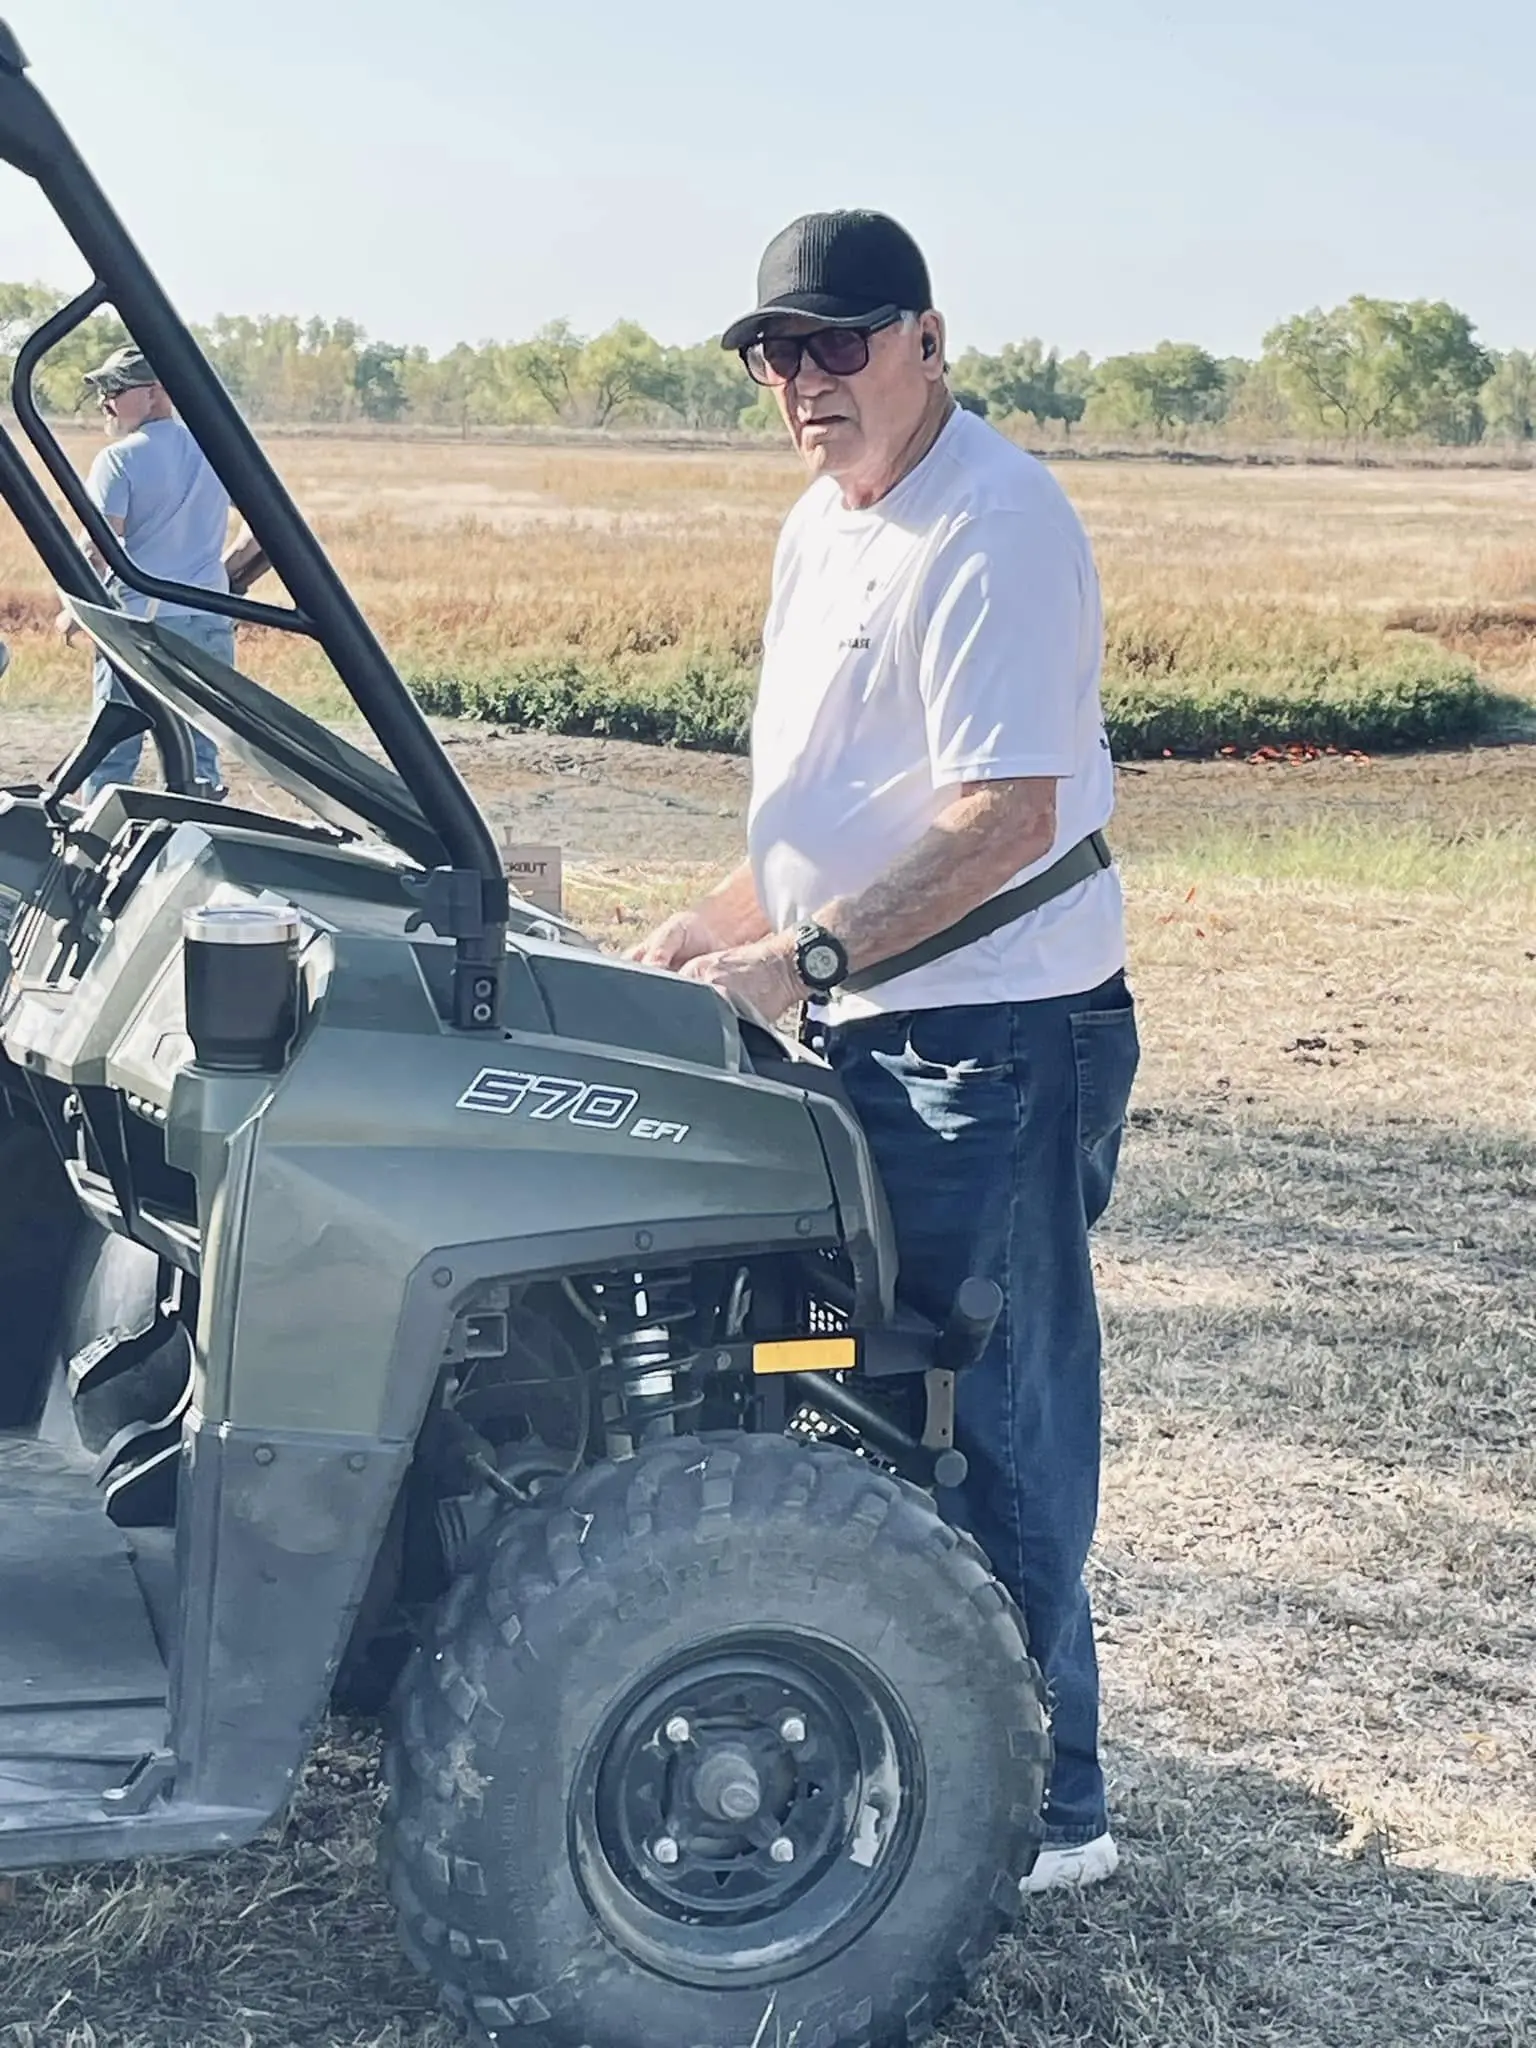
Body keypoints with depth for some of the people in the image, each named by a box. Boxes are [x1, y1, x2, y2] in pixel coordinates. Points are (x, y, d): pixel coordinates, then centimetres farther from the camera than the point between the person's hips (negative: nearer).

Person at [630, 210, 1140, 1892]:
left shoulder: (992, 527, -16)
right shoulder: (823, 523, 14)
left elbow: (1007, 819, -24)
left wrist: (804, 960, -25)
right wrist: (722, 923, 9)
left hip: (996, 1040, -10)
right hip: (873, 1025, 10)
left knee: (987, 1430, -2)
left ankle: (1039, 1808, 11)